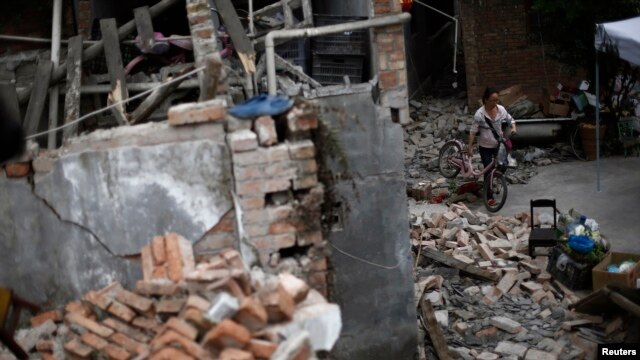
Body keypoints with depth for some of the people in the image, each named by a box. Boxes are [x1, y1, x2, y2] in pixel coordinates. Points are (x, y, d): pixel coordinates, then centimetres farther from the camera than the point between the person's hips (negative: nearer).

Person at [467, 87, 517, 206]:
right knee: (488, 170, 0)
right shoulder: (479, 114, -21)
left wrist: (513, 128, -15)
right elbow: (473, 131, -15)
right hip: (485, 147, -4)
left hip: (498, 144, 4)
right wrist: (469, 147, -15)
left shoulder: (501, 109, -9)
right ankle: (489, 197, 9)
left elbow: (510, 119, 6)